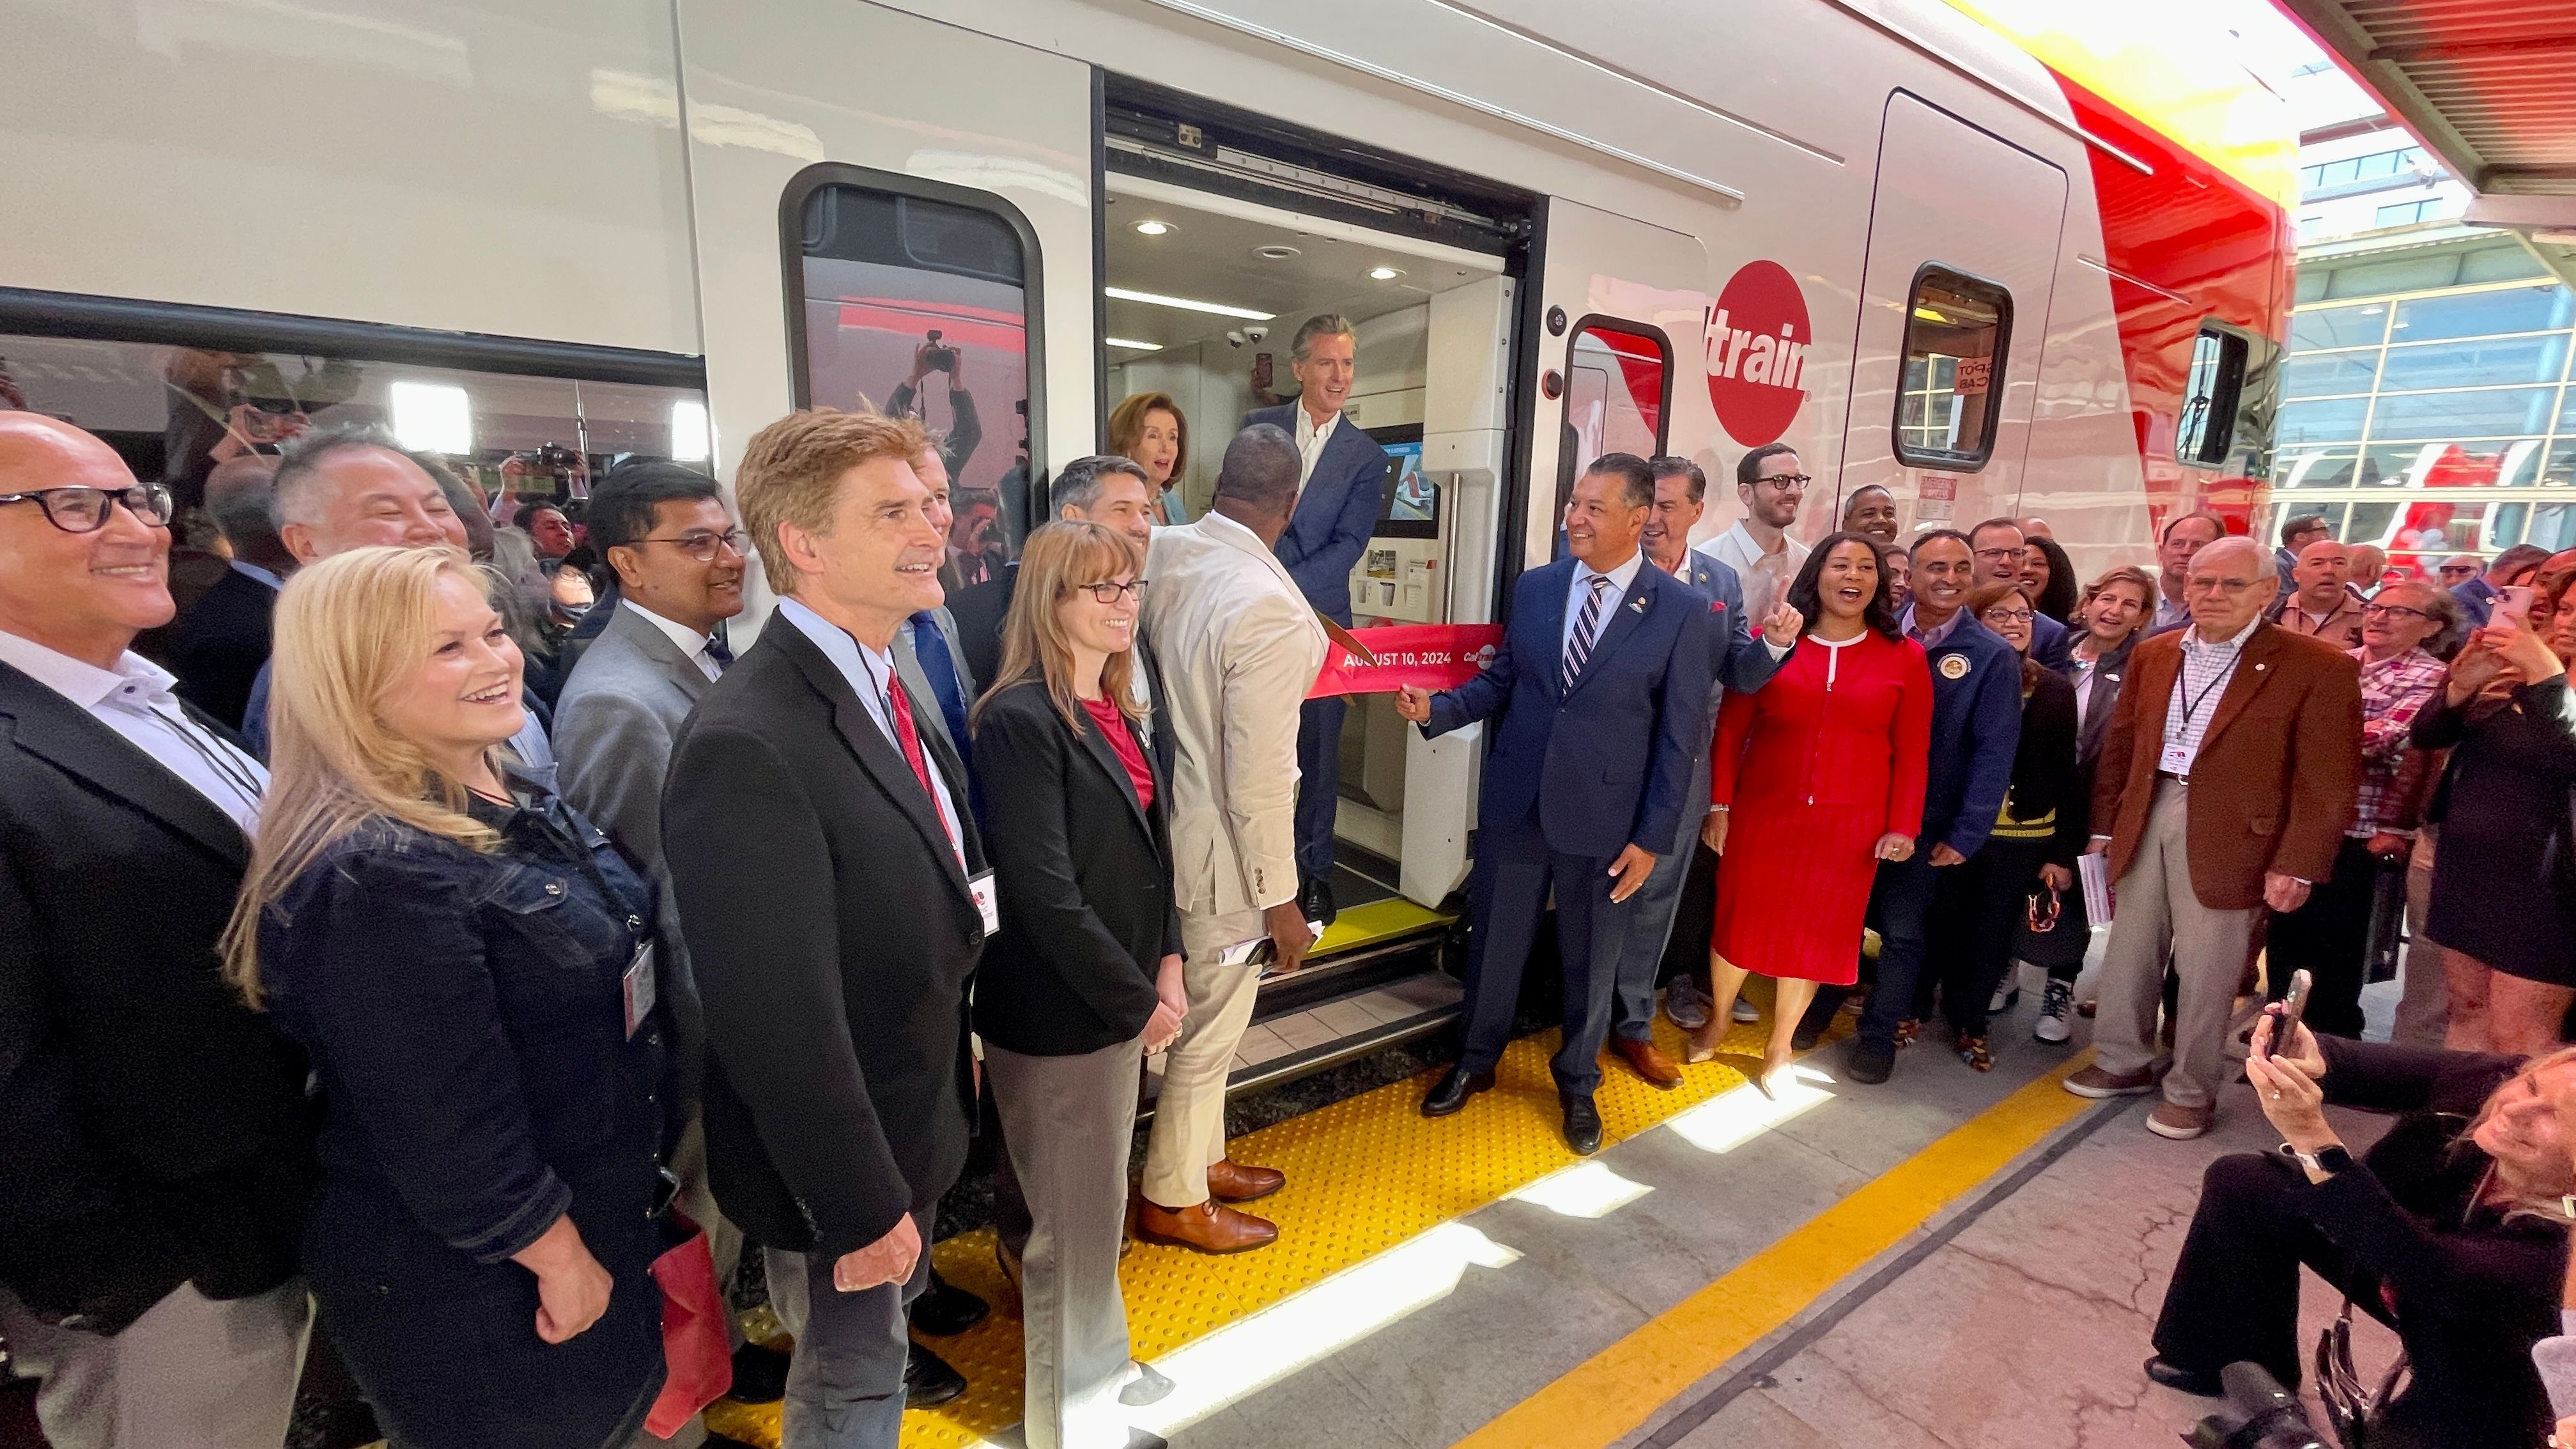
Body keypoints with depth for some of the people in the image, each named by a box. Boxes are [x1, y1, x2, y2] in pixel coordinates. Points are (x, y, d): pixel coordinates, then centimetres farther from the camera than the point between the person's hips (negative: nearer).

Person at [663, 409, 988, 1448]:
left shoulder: (880, 687, -1)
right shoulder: (745, 747, -31)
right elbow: (780, 1025, -28)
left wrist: (953, 1044, 12)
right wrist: (865, 1209, -18)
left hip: (911, 1119, 8)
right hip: (838, 1162, -8)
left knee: (872, 1354, 30)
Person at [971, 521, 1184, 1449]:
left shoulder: (1116, 709, 5)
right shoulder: (1020, 720, -21)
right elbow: (1044, 894, -24)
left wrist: (1164, 963, 0)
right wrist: (1138, 999, -16)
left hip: (1119, 994, 8)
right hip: (1056, 1011, -8)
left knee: (1090, 1206, 27)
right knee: (1076, 1222, 10)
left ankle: (1087, 1360, 51)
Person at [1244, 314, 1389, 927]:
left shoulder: (1367, 457, 4)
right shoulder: (1259, 426, 7)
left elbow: (1347, 545, -4)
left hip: (1320, 620, 0)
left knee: (1319, 753, 7)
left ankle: (1314, 870, 21)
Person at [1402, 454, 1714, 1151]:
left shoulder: (1681, 609, -8)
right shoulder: (1534, 586, 2)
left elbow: (1680, 733, -7)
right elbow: (1501, 680, 7)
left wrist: (1653, 836, -8)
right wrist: (1436, 707, -11)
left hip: (1605, 818, -2)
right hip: (1514, 804, 3)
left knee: (1591, 961, 15)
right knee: (1496, 941, 17)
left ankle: (1577, 1081, 41)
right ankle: (1477, 1059, 41)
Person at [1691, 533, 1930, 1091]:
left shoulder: (1904, 656, 0)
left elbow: (1911, 752, 1)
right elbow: (1730, 729, -2)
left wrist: (1903, 826, -3)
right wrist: (1719, 803, -4)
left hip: (1848, 824, 1)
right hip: (1761, 812, -1)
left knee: (1815, 932, 11)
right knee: (1740, 919, 9)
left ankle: (1779, 1047, 30)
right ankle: (1717, 1018, 35)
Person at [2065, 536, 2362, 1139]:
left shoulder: (2319, 667, -6)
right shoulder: (2152, 654, 7)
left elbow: (2327, 781, -8)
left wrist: (2298, 865, -12)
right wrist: (2103, 824, 10)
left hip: (2228, 836, -4)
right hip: (2146, 821, 5)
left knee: (2205, 972, 5)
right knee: (2129, 953, 14)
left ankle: (2191, 1090, 23)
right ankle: (2123, 1062, 31)